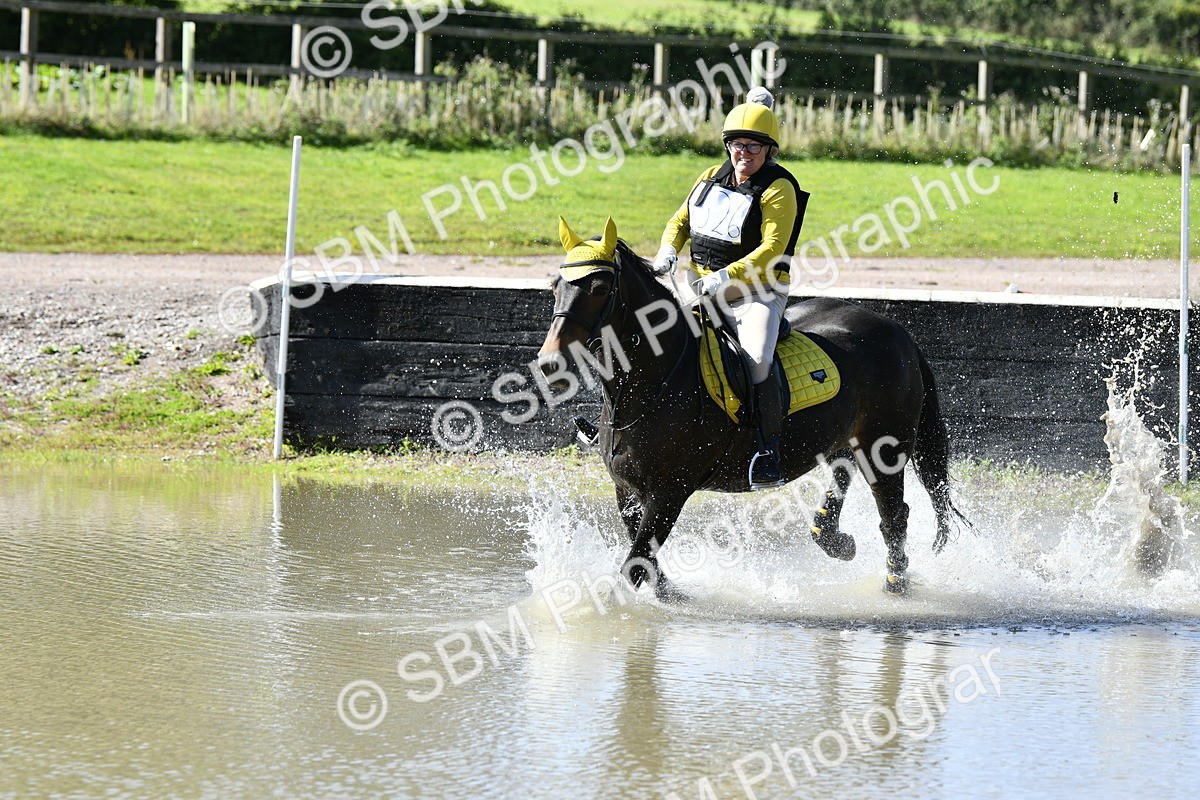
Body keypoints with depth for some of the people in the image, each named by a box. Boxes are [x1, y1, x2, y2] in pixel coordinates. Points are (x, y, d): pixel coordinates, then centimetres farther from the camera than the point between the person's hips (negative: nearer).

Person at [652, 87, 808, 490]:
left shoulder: (778, 190, -10)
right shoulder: (712, 179, 10)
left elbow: (772, 250, -20)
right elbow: (681, 221, 20)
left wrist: (728, 276, -30)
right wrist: (668, 251, -2)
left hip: (756, 293, -7)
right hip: (703, 288, 7)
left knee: (756, 358, -30)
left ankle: (769, 451, -29)